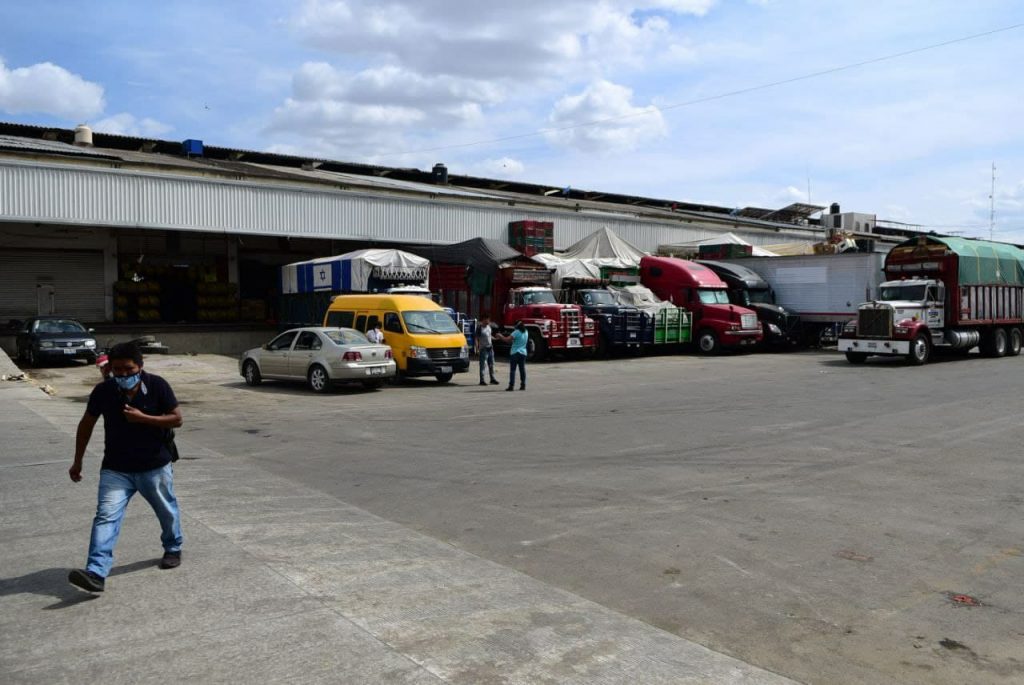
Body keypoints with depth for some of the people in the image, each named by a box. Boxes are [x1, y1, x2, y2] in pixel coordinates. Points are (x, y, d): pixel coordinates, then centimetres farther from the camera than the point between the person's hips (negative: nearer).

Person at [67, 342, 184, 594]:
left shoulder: (157, 386, -13)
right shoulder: (103, 391, -8)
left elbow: (177, 419, -11)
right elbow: (87, 424, 5)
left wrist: (142, 417, -24)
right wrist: (78, 461, 8)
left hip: (155, 466, 0)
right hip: (115, 469, 1)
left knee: (167, 511, 16)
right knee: (106, 517, -12)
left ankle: (173, 549, 42)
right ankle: (95, 573, -16)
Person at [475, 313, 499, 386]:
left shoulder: (489, 326, 8)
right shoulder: (479, 328, -14)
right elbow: (476, 339, -15)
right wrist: (477, 349, -21)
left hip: (490, 348, 7)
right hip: (483, 349, -7)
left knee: (491, 364, 13)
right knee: (483, 365, -4)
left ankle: (492, 379, 22)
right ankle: (482, 380, 1)